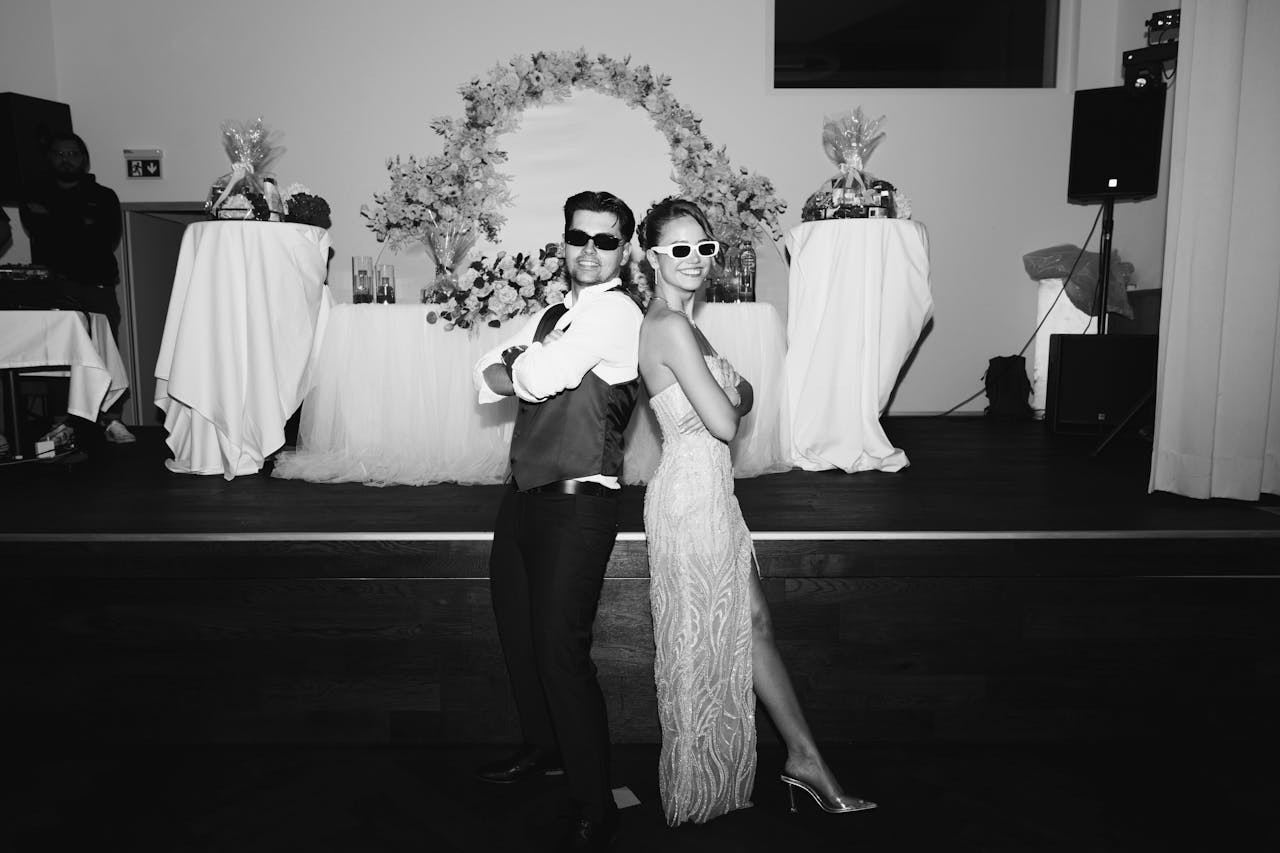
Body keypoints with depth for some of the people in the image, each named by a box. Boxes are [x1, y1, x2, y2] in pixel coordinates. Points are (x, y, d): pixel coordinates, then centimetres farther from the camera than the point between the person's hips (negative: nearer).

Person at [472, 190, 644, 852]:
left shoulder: (617, 312, -10)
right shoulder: (551, 314, 17)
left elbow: (537, 379, -18)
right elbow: (487, 375, 11)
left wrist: (518, 368, 4)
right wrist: (527, 370, -9)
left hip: (576, 504, -9)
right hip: (524, 493, 9)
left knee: (561, 650, -8)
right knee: (517, 633, 21)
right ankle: (543, 748, 45)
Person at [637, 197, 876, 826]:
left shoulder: (674, 322, 14)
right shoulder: (672, 327, -17)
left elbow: (734, 398, 19)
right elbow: (724, 422, -19)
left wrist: (733, 394, -2)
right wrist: (738, 395, 0)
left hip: (706, 490, 10)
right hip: (693, 494, -10)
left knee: (752, 625, 15)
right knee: (702, 642, 5)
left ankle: (805, 761, 28)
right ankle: (697, 795, 24)